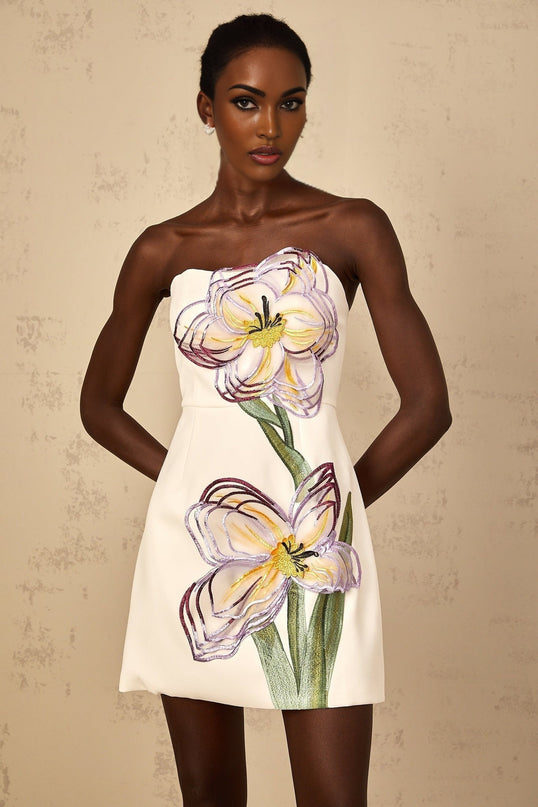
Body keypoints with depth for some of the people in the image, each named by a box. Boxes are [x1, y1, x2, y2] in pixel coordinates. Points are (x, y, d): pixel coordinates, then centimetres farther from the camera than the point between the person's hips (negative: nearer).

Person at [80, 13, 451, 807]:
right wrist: (191, 483, 6)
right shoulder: (163, 250, 6)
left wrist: (336, 504, 4)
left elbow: (428, 403, -2)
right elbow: (100, 403, 16)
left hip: (316, 551, -2)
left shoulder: (353, 228, 0)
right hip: (195, 545, 2)